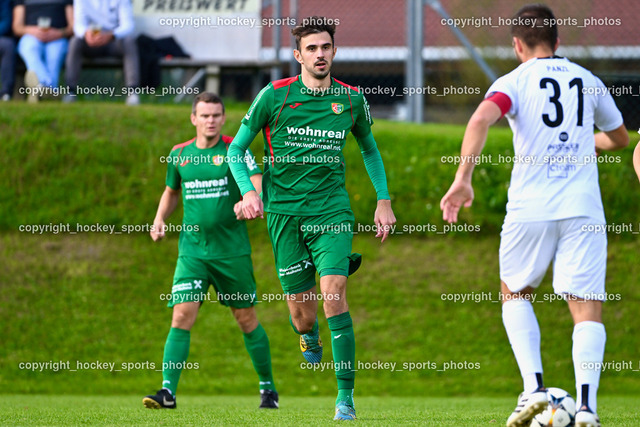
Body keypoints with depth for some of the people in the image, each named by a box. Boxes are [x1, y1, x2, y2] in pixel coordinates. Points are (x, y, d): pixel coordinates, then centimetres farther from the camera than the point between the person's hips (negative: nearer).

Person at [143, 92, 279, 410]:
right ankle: (168, 390, -16)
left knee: (246, 319, 7)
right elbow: (171, 192, 24)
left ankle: (268, 387, 23)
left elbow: (258, 185, -10)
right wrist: (159, 221, 7)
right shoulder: (179, 154, 8)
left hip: (233, 250, -2)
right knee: (182, 316, -12)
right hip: (192, 250, 2)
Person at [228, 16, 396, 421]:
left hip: (332, 209, 0)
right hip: (284, 210, 0)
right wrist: (248, 190, -11)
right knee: (301, 308, 1)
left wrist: (383, 200, 16)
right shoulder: (274, 96, -2)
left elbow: (369, 148, 22)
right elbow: (236, 149, 5)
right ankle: (309, 337, 43)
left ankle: (346, 397, -16)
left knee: (333, 291, -19)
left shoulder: (351, 99, 4)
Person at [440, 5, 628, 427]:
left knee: (515, 294, 20)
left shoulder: (514, 82, 2)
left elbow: (481, 119, -20)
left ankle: (534, 388, 2)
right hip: (583, 209, 1)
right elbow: (620, 137, 30)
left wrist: (463, 178, -23)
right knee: (587, 308, 0)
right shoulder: (588, 80, 14)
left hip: (530, 209, -1)